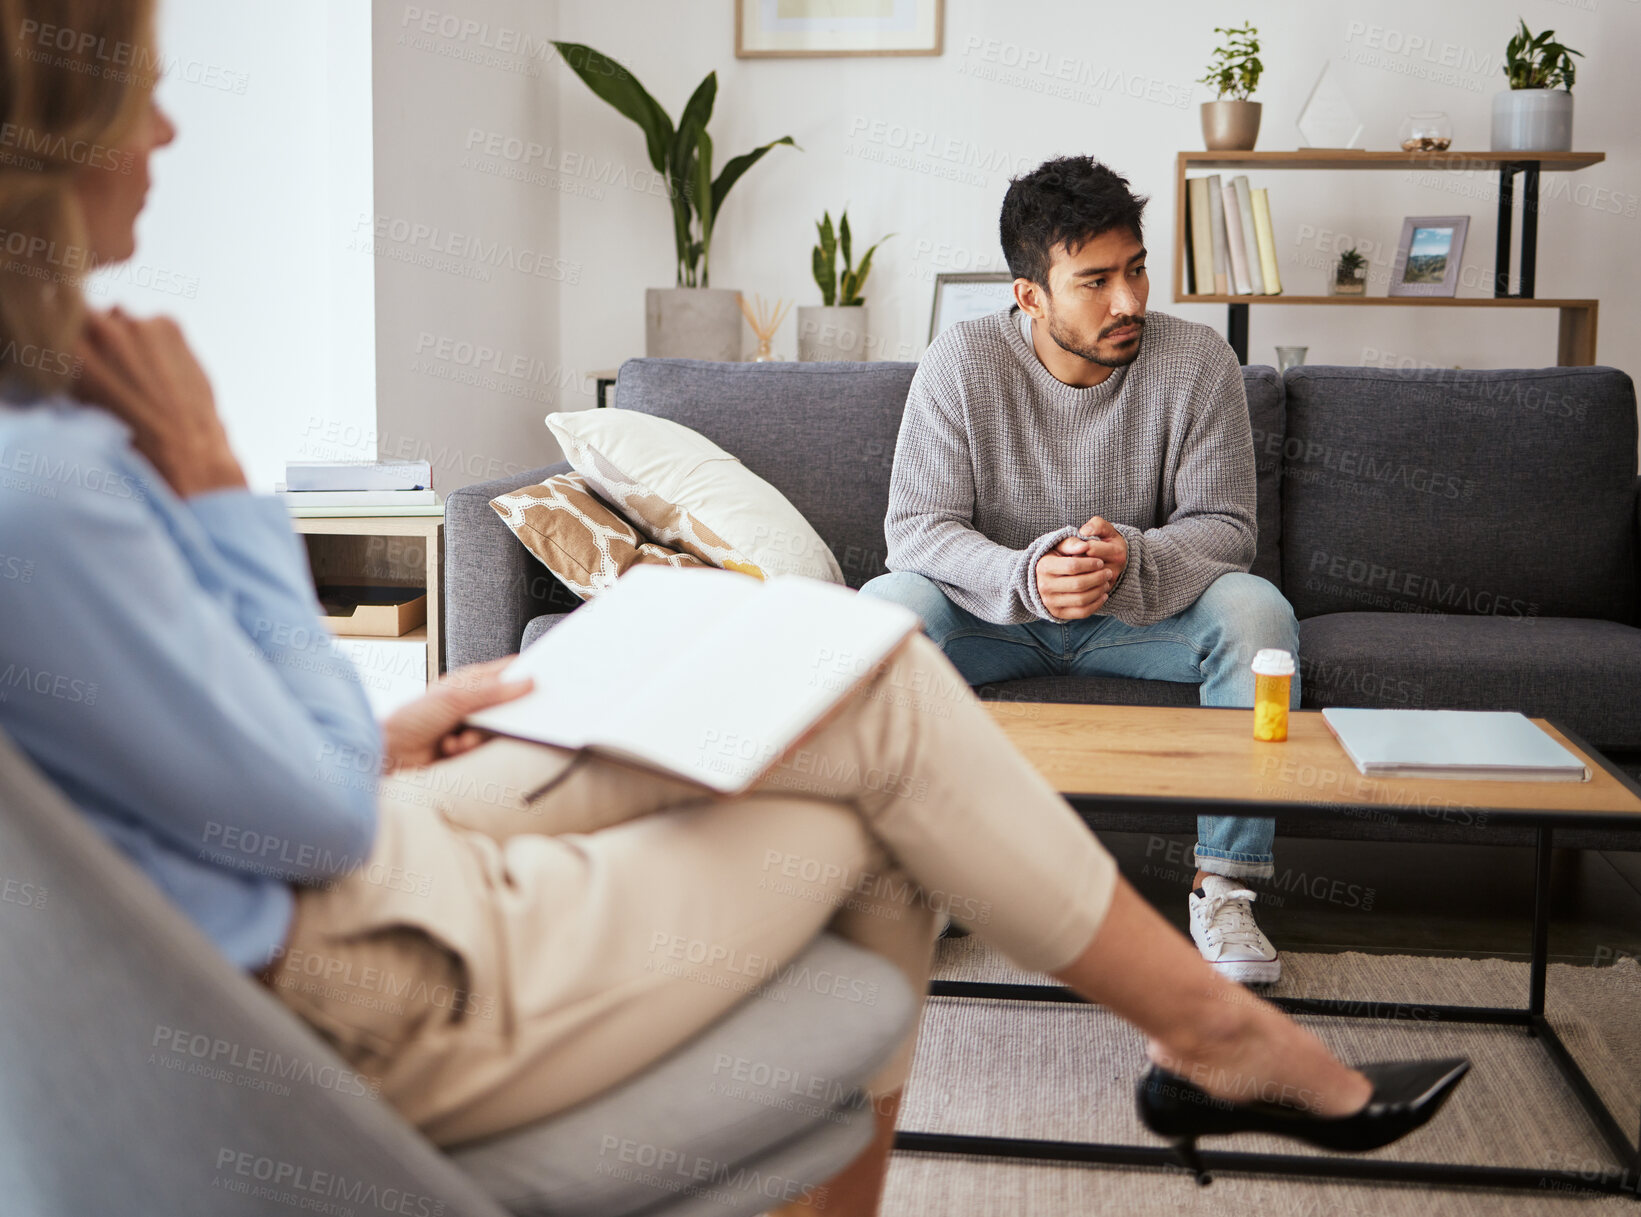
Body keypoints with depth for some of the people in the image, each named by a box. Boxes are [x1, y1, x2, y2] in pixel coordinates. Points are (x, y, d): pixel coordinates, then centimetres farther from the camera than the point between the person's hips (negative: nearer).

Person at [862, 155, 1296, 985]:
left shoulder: (1197, 363, -12)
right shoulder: (960, 363, -14)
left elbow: (1223, 527, -13)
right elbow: (916, 527, -16)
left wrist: (1132, 561, -36)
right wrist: (1026, 576, -36)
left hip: (1144, 614, 1)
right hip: (996, 616, 0)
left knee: (1257, 611, -28)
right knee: (882, 607, -30)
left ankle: (1223, 887, -20)